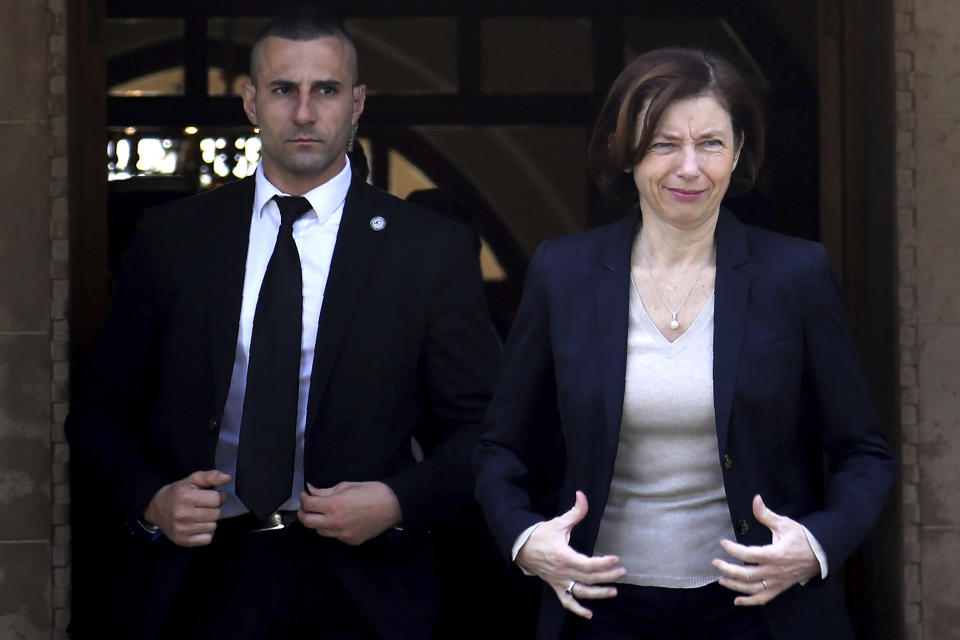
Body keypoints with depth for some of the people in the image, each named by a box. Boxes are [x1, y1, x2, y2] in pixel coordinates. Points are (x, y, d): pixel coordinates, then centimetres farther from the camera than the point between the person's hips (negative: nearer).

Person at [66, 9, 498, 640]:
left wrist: (398, 502, -14)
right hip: (196, 581, 2)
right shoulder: (173, 237, 5)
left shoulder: (433, 248, 0)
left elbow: (480, 427, 2)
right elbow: (101, 413, 9)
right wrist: (151, 499, -9)